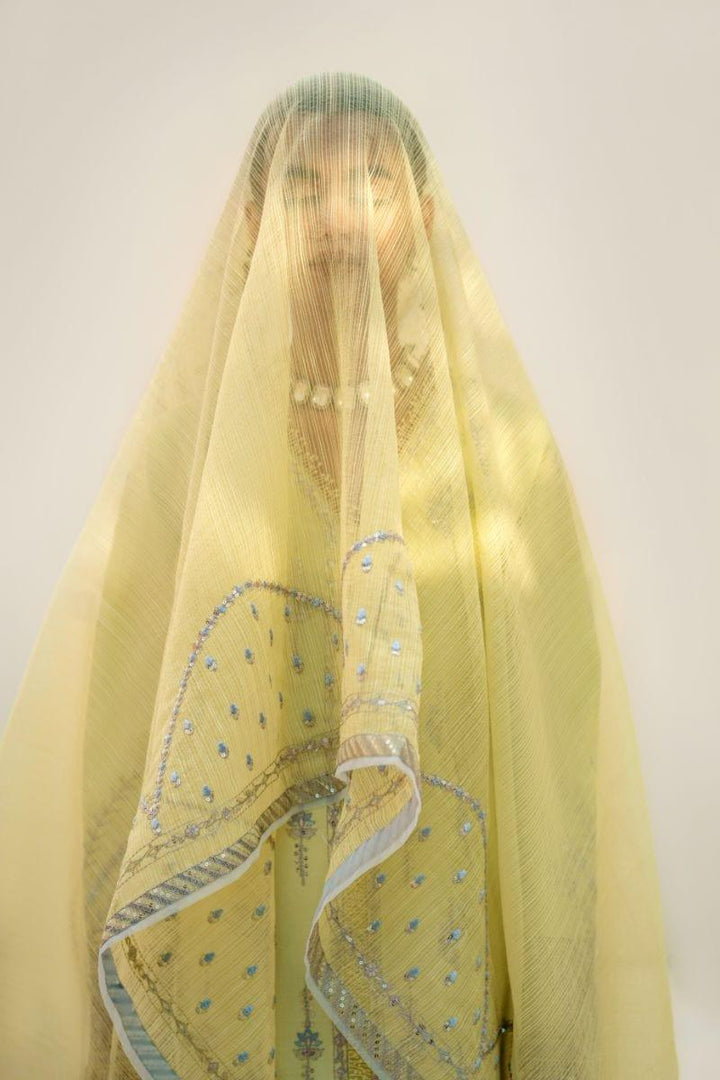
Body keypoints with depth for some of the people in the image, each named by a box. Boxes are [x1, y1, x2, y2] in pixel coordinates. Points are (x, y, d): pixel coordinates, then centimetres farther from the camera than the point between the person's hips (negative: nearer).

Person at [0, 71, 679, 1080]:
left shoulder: (495, 441, -6)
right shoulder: (192, 430, -7)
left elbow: (556, 726, -6)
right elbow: (102, 695, -6)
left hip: (443, 910, 1)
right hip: (222, 909, 0)